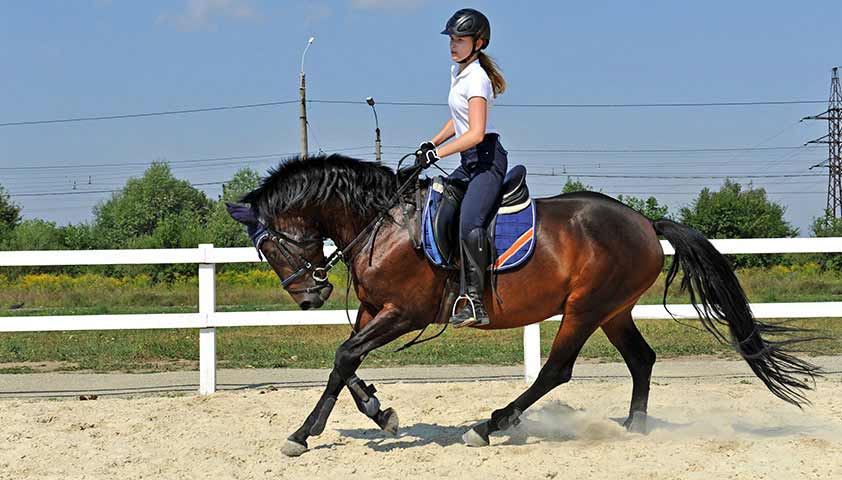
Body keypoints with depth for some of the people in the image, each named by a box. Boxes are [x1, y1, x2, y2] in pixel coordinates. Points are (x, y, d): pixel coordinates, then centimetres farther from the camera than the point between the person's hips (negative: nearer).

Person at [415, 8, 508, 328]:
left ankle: (475, 301, -30)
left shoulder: (476, 78, -13)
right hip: (470, 163, 11)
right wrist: (431, 143, 17)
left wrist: (436, 154, -22)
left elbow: (476, 133, -23)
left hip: (487, 159, -11)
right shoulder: (457, 71, 15)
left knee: (469, 222, -28)